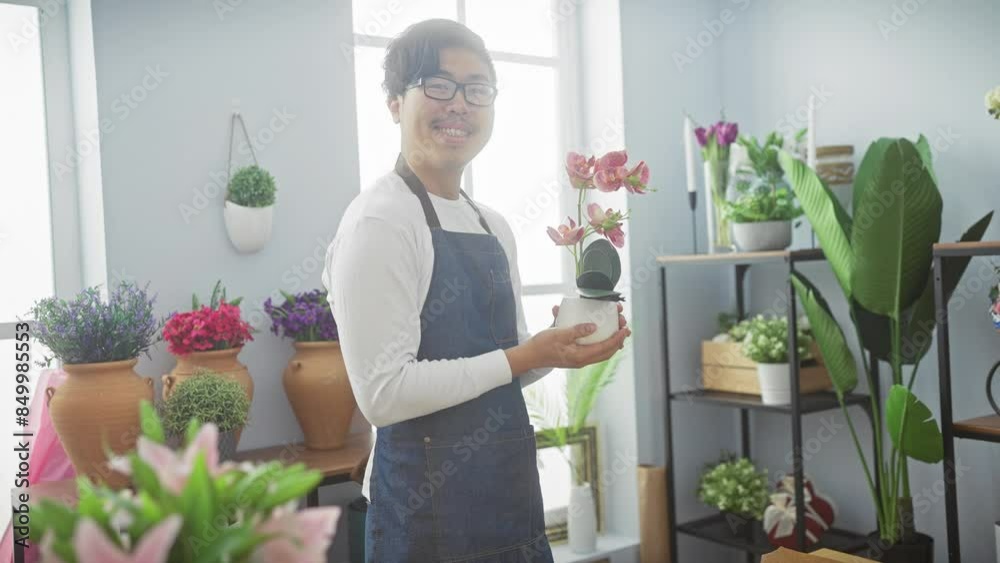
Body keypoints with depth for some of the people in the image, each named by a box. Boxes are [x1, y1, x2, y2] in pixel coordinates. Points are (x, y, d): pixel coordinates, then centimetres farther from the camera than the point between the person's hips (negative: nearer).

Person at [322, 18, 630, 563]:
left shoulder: (494, 227, 8)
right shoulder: (378, 221, -15)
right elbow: (383, 392, -21)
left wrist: (560, 344, -3)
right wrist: (523, 357, -18)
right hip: (427, 503, -7)